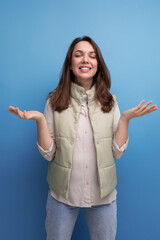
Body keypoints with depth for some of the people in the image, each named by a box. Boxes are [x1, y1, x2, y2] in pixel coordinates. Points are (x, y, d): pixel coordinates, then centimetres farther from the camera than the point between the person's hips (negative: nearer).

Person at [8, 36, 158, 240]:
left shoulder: (110, 102, -1)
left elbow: (117, 152, -3)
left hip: (103, 194, 1)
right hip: (62, 194, -1)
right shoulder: (55, 101, -4)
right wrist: (40, 120, -18)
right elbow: (48, 154, -6)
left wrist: (125, 118, -11)